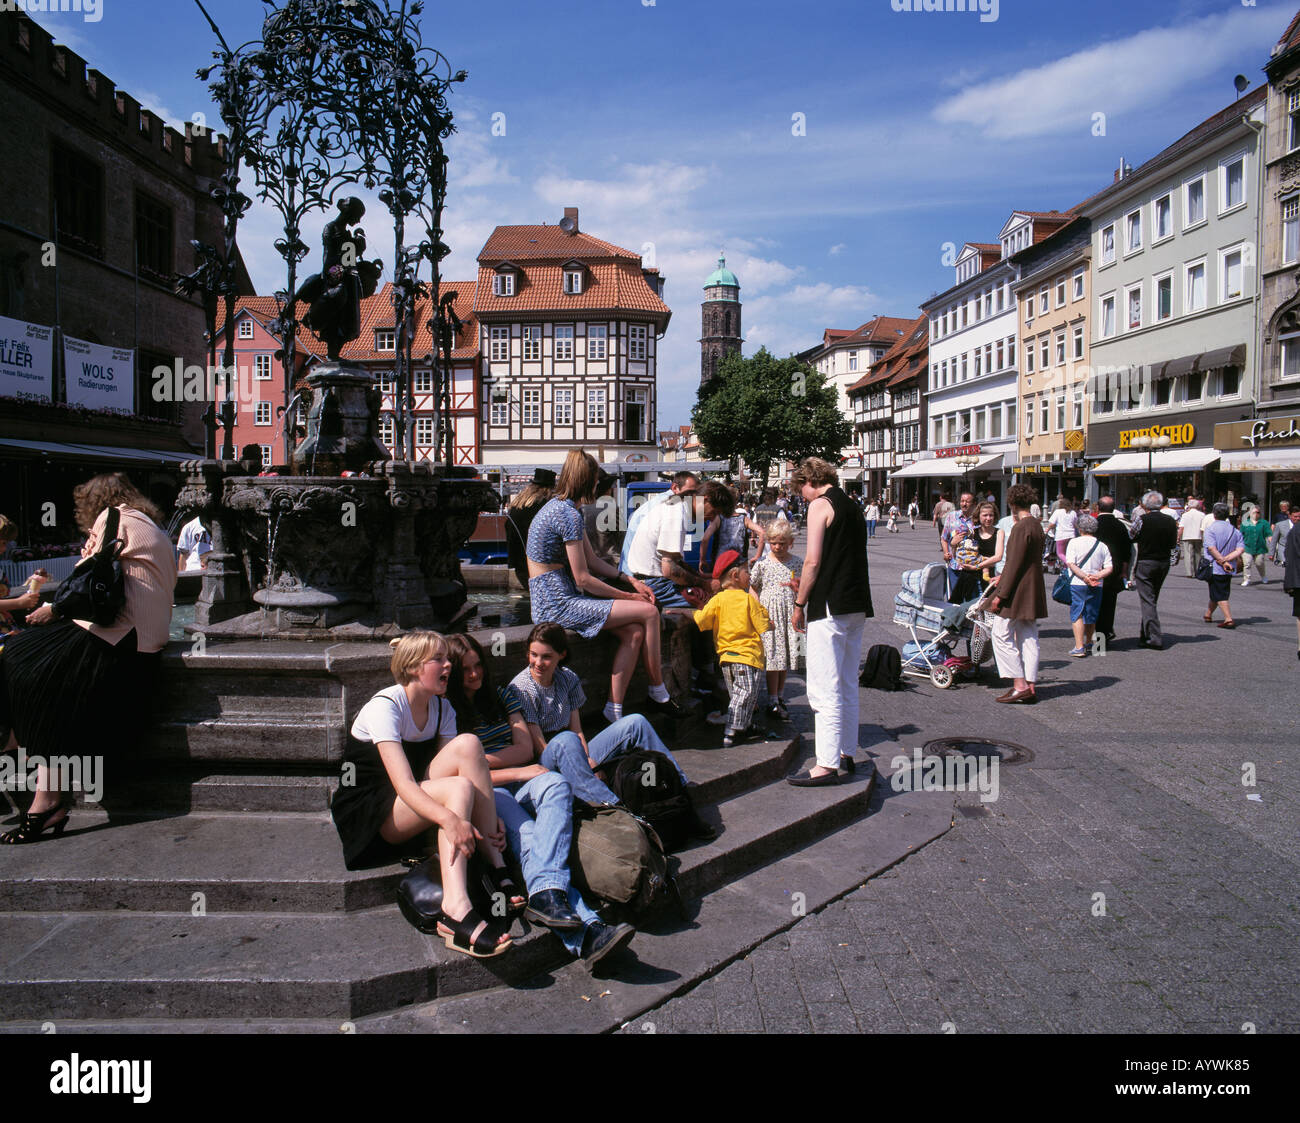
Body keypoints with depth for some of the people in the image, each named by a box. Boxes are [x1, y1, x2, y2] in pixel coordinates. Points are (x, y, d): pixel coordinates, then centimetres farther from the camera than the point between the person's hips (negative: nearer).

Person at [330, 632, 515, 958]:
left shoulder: (441, 708, 3)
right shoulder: (384, 707, -19)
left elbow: (458, 763, -7)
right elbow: (403, 784, -31)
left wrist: (491, 818, -24)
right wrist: (451, 820, -47)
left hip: (415, 806, 6)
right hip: (366, 815, -6)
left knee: (467, 744, -20)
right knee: (459, 787, -31)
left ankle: (496, 866, -23)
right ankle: (456, 909, -43)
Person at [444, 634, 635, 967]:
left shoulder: (503, 695, 22)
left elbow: (525, 750, 12)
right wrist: (517, 772, -10)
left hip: (520, 783, 4)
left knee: (556, 785, -34)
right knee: (523, 832, -36)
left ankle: (546, 895, -56)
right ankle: (585, 932, -59)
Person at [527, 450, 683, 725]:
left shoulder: (559, 506, 15)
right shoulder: (569, 514, -17)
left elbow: (592, 560, 17)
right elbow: (583, 579, -17)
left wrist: (631, 581, 9)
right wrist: (627, 597, -6)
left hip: (554, 598, 10)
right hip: (558, 603, -10)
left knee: (634, 633, -4)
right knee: (649, 612, -12)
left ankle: (614, 711, -2)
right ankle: (658, 693, 3)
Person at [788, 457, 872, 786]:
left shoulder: (820, 504, -7)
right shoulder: (853, 507, 18)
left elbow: (813, 562, -13)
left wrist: (799, 604, -6)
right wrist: (806, 585, 25)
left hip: (830, 608, -9)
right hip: (857, 607, 9)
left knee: (824, 689, -7)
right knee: (847, 685, 16)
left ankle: (827, 765, -7)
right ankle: (846, 753, 23)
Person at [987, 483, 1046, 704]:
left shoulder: (1021, 528, -17)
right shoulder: (1036, 525, 12)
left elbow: (1015, 564, -20)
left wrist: (1001, 594, -17)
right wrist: (1004, 576, 33)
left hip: (1017, 591, -9)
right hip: (1033, 592, 10)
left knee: (1002, 635, -3)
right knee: (1028, 638, 10)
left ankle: (1020, 685, -3)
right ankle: (1029, 687, 13)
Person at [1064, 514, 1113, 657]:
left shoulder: (1074, 542, -3)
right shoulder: (1102, 545, 7)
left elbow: (1071, 564, -13)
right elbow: (1110, 568, 0)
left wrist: (1085, 577, -15)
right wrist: (1096, 576, -7)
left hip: (1078, 584, -4)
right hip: (1096, 587, 4)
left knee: (1077, 615, -1)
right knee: (1091, 615, 18)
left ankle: (1079, 647, -11)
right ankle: (1088, 643, 36)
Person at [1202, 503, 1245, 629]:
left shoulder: (1210, 529, -10)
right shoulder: (1235, 530, 7)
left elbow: (1212, 548, -22)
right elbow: (1241, 549, -4)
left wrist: (1222, 561, -16)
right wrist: (1226, 560, -10)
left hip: (1214, 568, -6)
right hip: (1229, 570, 6)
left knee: (1220, 596, -2)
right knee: (1219, 593, 19)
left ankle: (1229, 619, -11)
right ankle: (1208, 614, 33)